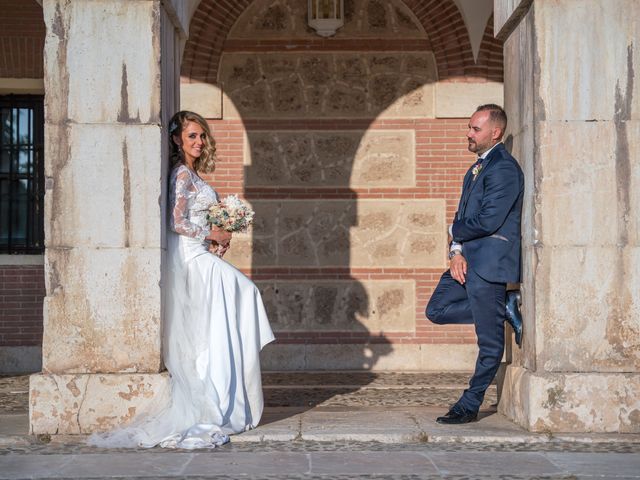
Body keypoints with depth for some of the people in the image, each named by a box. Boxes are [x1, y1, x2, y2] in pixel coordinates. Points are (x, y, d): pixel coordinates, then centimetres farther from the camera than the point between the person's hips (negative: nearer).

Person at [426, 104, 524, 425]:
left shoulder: (504, 169, -14)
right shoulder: (478, 168, 17)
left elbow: (488, 221, -21)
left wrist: (456, 233, -4)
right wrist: (456, 251, -3)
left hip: (489, 262, -10)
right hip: (468, 259, 10)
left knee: (490, 341, -1)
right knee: (437, 311, 11)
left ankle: (469, 406, 6)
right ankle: (505, 309, 13)